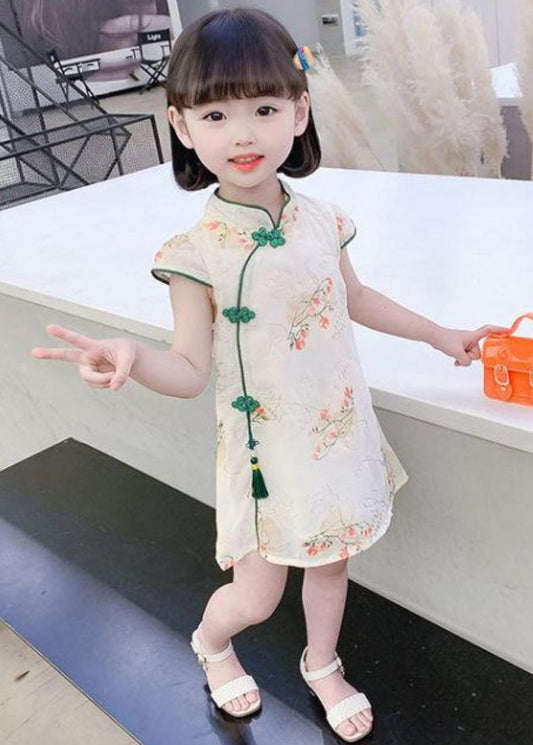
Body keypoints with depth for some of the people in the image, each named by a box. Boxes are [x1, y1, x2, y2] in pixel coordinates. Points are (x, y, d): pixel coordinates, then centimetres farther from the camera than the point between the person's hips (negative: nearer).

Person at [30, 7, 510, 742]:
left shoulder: (322, 220, -6)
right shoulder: (197, 253, -19)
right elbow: (191, 370, -15)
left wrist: (439, 334, 21)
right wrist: (134, 357, -37)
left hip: (341, 431, 4)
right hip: (266, 450, -4)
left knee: (331, 559, 21)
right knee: (257, 596, 7)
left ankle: (323, 665, 51)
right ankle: (210, 643, 45)